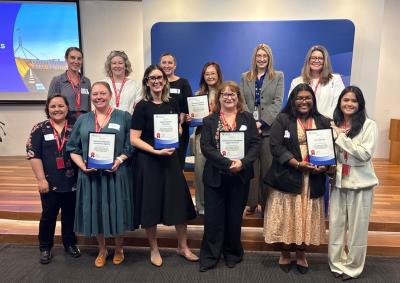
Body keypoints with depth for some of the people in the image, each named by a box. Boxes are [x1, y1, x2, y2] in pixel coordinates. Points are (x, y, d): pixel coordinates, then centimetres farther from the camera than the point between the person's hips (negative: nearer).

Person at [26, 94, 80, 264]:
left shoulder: (74, 129, 5)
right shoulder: (40, 129, 0)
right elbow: (33, 155, -5)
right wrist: (41, 179, -11)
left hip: (72, 182, 2)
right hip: (50, 182, -1)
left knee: (70, 214, 12)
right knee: (48, 215, 8)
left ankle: (70, 243, 31)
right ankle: (45, 247, 27)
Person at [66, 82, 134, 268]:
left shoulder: (123, 117, 2)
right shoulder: (83, 120, 10)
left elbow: (131, 144, -3)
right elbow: (73, 148, 8)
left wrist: (119, 160, -17)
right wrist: (81, 165, -8)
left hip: (116, 174, -2)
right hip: (90, 174, 3)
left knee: (116, 211, 5)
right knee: (95, 212, 10)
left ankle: (118, 249, 30)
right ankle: (102, 249, 33)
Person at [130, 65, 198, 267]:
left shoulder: (171, 104, 7)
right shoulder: (142, 106, -7)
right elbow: (134, 139, -11)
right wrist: (156, 151, -21)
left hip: (170, 159, 5)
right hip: (148, 161, -4)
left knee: (179, 202, 7)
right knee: (151, 204, 6)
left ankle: (183, 247, 27)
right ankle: (154, 249, 27)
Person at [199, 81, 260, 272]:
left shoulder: (248, 118, 7)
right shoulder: (209, 120, 3)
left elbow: (255, 144, -1)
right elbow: (206, 147, -9)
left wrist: (243, 162, -18)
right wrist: (227, 163, -20)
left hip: (240, 176, 1)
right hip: (215, 176, -1)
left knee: (235, 217, 12)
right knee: (213, 218, 5)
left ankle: (233, 254, 31)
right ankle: (209, 256, 20)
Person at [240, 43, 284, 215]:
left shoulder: (278, 76, 10)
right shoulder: (245, 77, 15)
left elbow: (277, 102, -1)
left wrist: (262, 122, -13)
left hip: (269, 128, -1)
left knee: (268, 167, -1)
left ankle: (267, 203, 11)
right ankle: (252, 202, 13)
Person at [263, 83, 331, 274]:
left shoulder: (323, 122, 9)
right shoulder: (282, 120, -1)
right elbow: (276, 146, -11)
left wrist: (325, 165, -12)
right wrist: (298, 164, -18)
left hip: (313, 180, 3)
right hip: (287, 177, -2)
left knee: (306, 217, 10)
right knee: (287, 217, 5)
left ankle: (301, 254, 29)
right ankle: (285, 253, 25)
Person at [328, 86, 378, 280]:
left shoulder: (369, 125, -6)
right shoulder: (334, 125, 5)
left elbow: (365, 153, -17)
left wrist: (340, 137, -16)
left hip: (360, 183, -3)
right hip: (338, 182, 3)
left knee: (356, 227, 7)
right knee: (336, 224, 7)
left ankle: (352, 266, 24)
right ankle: (337, 263, 24)